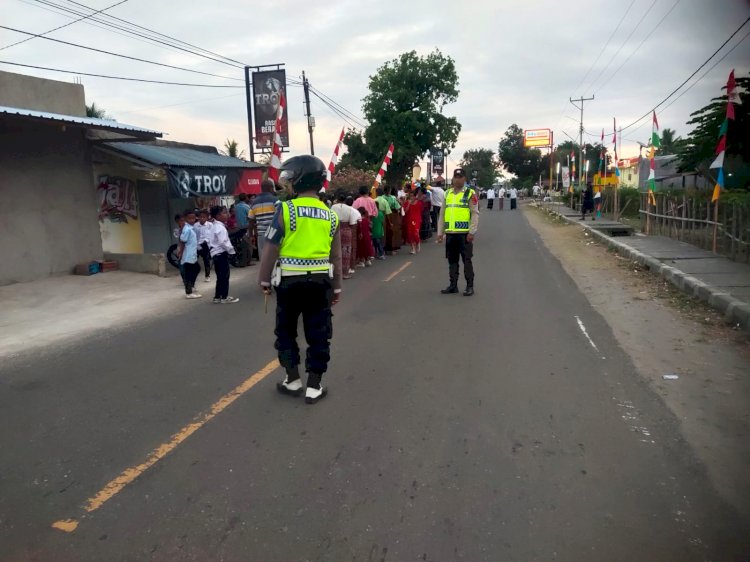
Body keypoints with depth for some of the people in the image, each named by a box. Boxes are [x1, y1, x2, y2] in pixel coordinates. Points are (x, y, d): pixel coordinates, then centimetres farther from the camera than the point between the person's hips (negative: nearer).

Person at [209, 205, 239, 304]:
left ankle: (217, 297, 21)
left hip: (216, 254, 10)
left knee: (220, 277, 16)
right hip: (221, 254, -10)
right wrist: (231, 249, -14)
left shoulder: (216, 226, 17)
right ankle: (224, 297, 2)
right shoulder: (220, 228, -17)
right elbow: (223, 242, -25)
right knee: (224, 276, -3)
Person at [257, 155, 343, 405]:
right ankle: (314, 386, 15)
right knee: (318, 334, 10)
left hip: (290, 280, -3)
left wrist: (264, 279, 3)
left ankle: (293, 380, 22)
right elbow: (336, 256, 8)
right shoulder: (330, 215, 5)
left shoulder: (285, 209, -9)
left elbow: (271, 248, -8)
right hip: (320, 280, 3)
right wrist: (336, 287, 16)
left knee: (286, 330, 16)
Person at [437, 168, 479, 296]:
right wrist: (440, 232, 10)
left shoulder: (470, 194, -2)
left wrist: (472, 232, -13)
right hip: (450, 233, 5)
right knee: (452, 260, 11)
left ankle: (470, 286, 8)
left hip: (464, 233, -5)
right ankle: (453, 285, 20)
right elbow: (442, 214, 15)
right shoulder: (447, 194, 13)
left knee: (467, 260, 0)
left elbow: (475, 214, -6)